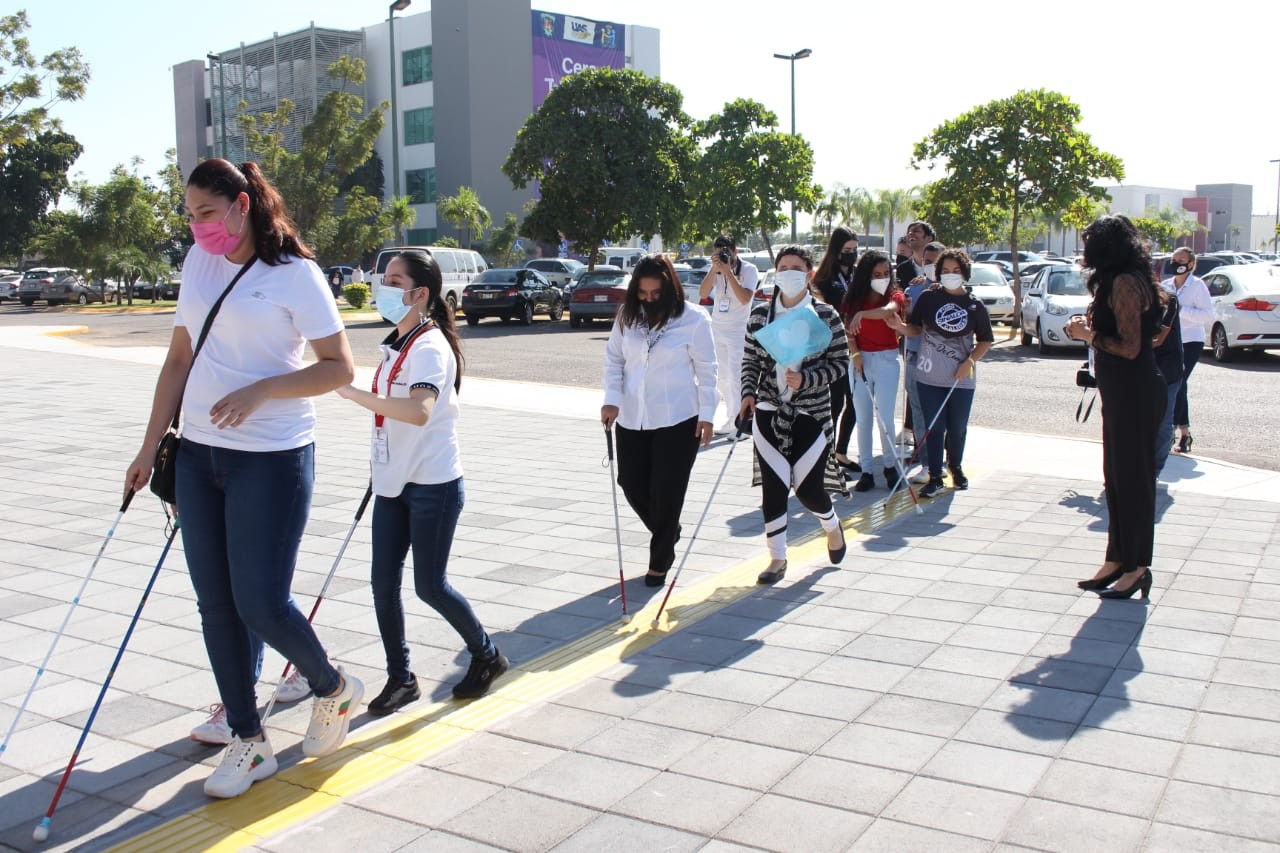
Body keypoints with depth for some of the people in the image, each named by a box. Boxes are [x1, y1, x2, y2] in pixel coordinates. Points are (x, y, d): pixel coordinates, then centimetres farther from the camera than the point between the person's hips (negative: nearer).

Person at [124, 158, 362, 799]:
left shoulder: (294, 272, -8)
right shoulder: (198, 265, 9)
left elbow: (339, 368, -10)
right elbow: (179, 360, 14)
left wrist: (259, 391, -22)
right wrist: (150, 447, 12)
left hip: (273, 458, -6)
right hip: (199, 455, 6)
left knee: (260, 603, -6)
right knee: (215, 604, 8)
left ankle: (333, 689, 23)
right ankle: (249, 742, 23)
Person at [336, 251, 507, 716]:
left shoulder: (429, 347, -18)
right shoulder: (396, 343, 10)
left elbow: (419, 411, -38)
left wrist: (351, 391, -40)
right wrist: (379, 461, 18)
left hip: (433, 485, -8)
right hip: (393, 483, 8)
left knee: (429, 586, 1)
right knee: (384, 582, 6)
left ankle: (487, 655, 24)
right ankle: (400, 677, 20)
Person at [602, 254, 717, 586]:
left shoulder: (693, 320, -10)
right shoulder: (627, 316, 2)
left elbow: (706, 370, -4)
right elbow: (613, 358, 8)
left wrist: (706, 415, -5)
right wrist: (611, 399, -4)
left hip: (678, 420, -4)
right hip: (631, 419, 5)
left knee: (667, 492, 0)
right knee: (632, 485, 9)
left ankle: (660, 561, 18)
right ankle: (668, 533, 37)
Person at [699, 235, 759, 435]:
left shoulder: (749, 270, -11)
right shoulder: (716, 269, 2)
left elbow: (745, 298, -23)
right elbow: (703, 293, -9)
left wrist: (728, 272, -25)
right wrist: (714, 269, -19)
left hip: (737, 330, -5)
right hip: (717, 328, 5)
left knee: (734, 375, -9)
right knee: (721, 373, 14)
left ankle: (732, 419, -6)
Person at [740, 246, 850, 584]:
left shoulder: (826, 316, -5)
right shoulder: (760, 315, 2)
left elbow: (840, 363, -3)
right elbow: (750, 360, 8)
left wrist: (806, 379, -17)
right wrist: (748, 393, -8)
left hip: (812, 413, -2)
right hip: (770, 413, 2)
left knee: (808, 488, 1)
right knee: (773, 487, 1)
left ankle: (832, 525, 36)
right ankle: (777, 558, 14)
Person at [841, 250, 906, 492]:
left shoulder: (895, 295, -3)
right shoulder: (855, 298, 6)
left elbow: (888, 310, -26)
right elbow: (848, 330, 3)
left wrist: (862, 314, -41)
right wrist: (855, 353, -12)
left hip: (886, 360, -2)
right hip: (859, 360, 2)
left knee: (885, 417, -4)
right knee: (863, 419, 4)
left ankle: (890, 465, 16)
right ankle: (866, 471, 9)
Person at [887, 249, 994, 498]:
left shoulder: (975, 306, -1)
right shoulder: (928, 298, -2)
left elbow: (986, 341, 6)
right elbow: (915, 330, 2)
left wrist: (970, 361, -9)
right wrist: (900, 326, -19)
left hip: (962, 378, 1)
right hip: (930, 376, -1)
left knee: (958, 428, 11)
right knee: (934, 428, 2)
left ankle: (956, 467, 36)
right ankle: (935, 477, 11)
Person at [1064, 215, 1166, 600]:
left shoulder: (1124, 282, -17)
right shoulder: (1128, 280, 14)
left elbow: (1129, 347, -21)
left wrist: (1089, 335, -9)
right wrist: (1092, 326, 10)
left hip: (1134, 392, -10)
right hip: (1125, 391, 10)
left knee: (1133, 477, -3)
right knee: (1118, 477, 14)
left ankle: (1136, 567, 5)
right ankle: (1118, 560, 23)